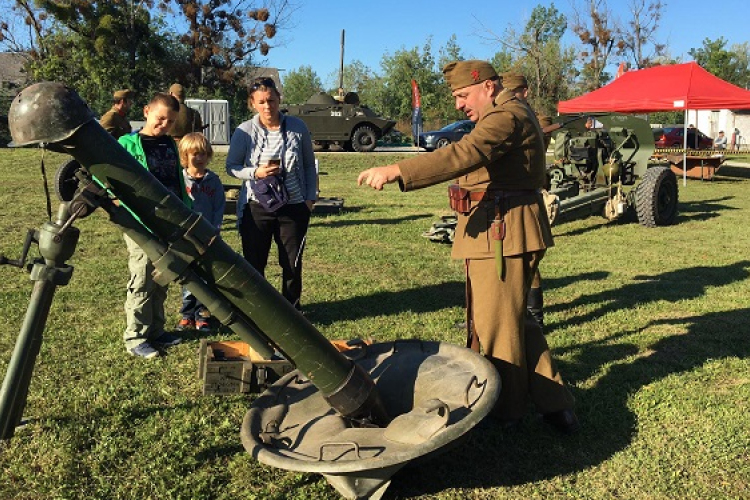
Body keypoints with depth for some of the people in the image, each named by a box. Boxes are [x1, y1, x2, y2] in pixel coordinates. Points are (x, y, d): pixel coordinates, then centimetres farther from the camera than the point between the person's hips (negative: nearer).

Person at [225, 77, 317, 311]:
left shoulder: (297, 127, -2)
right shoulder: (244, 131, -6)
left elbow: (309, 165, 8)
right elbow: (231, 166, 0)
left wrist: (311, 197, 2)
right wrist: (255, 173, -18)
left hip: (293, 207, 1)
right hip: (256, 207, -1)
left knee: (293, 263, 9)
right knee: (254, 263, 7)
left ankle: (292, 310, 28)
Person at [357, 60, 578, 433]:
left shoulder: (507, 116, -14)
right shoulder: (509, 114, 22)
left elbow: (464, 155, -31)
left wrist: (396, 171, -38)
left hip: (502, 234, -11)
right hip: (496, 233, 11)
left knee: (496, 326, 1)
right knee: (510, 321, 15)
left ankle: (505, 413, 17)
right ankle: (554, 402, 22)